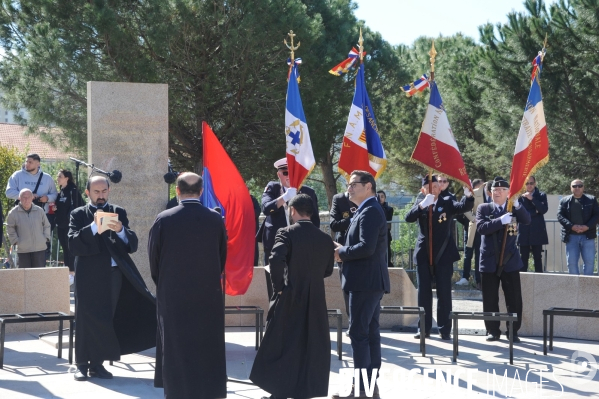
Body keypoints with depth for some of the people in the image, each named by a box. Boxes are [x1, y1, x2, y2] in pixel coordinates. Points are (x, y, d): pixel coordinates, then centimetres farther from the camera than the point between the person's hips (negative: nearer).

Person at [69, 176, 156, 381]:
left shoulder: (118, 212, 10)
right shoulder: (79, 215, 6)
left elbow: (132, 245, 1)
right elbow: (73, 243, -10)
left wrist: (120, 231, -19)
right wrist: (93, 227, -22)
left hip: (114, 274, 2)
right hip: (89, 275, -2)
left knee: (106, 319, 6)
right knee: (86, 319, -1)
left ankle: (97, 363, 14)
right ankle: (82, 364, 6)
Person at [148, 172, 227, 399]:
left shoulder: (163, 220, -9)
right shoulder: (216, 219, -4)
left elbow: (153, 259, -1)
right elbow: (222, 258, 4)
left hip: (172, 295, -1)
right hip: (209, 295, 1)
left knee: (176, 349, 8)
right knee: (208, 350, 10)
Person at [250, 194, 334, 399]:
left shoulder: (286, 233, -10)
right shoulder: (325, 238, 4)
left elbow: (276, 259, -25)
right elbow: (328, 270, 11)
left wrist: (278, 286, -13)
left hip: (290, 298, -4)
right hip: (316, 300, 4)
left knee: (280, 347, 7)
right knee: (311, 348, 11)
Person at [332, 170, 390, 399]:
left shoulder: (369, 212, -15)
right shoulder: (369, 211, 18)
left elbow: (367, 247, -25)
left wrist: (342, 253, -12)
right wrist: (344, 248, 7)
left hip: (365, 281, -11)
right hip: (371, 281, 11)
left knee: (358, 333, -9)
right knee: (371, 333, 12)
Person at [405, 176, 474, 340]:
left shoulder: (447, 202, 2)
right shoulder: (420, 206, 6)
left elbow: (464, 207, -15)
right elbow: (408, 218, -13)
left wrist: (468, 194, -36)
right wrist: (423, 205, -29)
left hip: (443, 255, -2)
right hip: (424, 255, 2)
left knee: (444, 293, 1)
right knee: (423, 293, 7)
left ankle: (445, 330, 5)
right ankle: (424, 328, 14)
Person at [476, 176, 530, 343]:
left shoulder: (513, 208, 5)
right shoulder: (483, 208, 3)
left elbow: (527, 220, -13)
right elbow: (481, 227, -14)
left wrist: (517, 204, -27)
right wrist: (501, 220, -25)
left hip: (510, 261, 0)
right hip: (490, 261, 0)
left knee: (514, 300, 1)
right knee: (490, 300, 6)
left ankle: (513, 331, 12)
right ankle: (493, 331, 17)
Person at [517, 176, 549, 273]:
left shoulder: (541, 196, 9)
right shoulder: (520, 196, 5)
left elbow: (544, 209, -7)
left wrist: (532, 199, -12)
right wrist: (535, 212, -9)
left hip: (537, 232, 1)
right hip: (524, 232, -1)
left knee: (538, 257, 2)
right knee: (523, 257, 0)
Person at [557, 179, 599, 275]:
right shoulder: (565, 201, 8)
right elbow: (560, 216, -1)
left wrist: (587, 226, -15)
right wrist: (572, 226, -16)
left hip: (587, 236, 0)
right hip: (571, 236, 1)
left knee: (589, 261, -3)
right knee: (571, 262, -1)